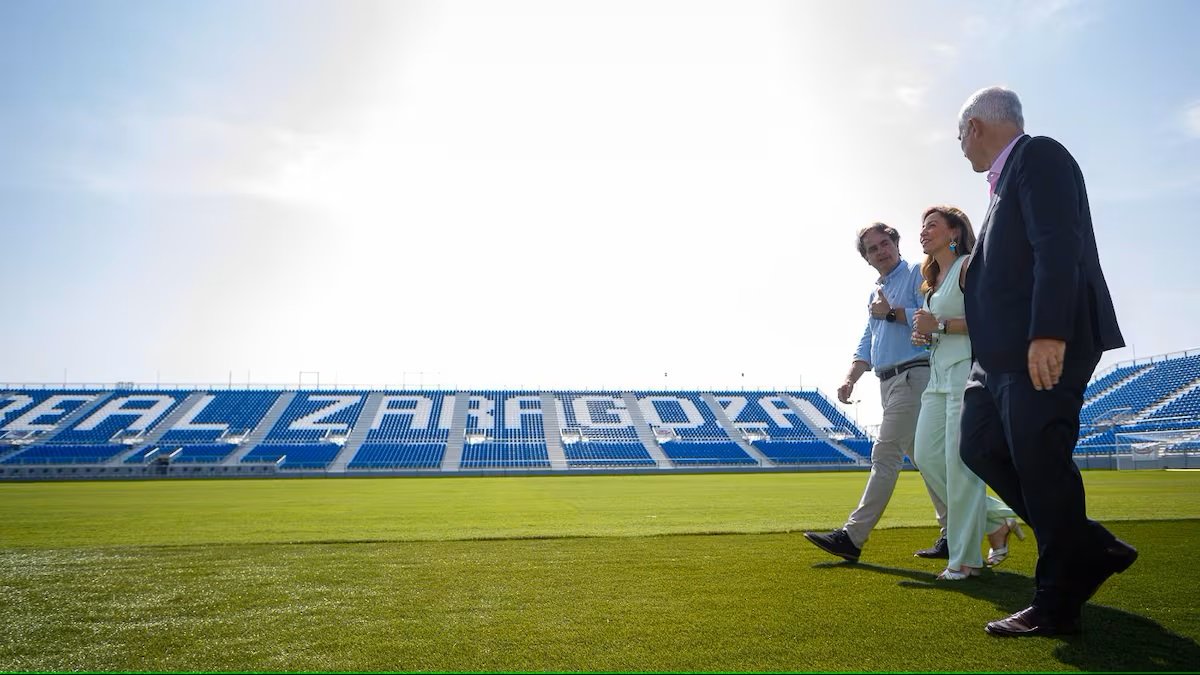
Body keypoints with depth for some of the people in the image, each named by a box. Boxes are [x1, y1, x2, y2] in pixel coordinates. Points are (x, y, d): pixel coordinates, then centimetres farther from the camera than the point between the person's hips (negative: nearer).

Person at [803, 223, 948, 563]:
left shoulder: (918, 275, -1)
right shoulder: (876, 294, 24)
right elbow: (866, 346, 23)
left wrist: (891, 313, -12)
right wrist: (850, 378, 11)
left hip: (913, 376, -9)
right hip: (889, 382, 9)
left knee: (886, 454, -13)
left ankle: (852, 537, -15)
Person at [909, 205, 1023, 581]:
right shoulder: (933, 279, 21)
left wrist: (939, 325, -15)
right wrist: (925, 337, 7)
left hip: (968, 372, -9)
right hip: (939, 377, 9)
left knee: (960, 464, -7)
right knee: (928, 458, 1)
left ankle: (966, 559, 3)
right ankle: (996, 522, 17)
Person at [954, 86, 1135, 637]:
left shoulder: (1040, 156, -6)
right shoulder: (1009, 176, 23)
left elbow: (1058, 246, -19)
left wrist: (1048, 334, -26)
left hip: (1044, 344, -10)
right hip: (1005, 350, 10)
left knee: (1038, 463, -6)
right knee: (979, 446, 10)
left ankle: (1057, 605, 7)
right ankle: (1089, 550, 19)